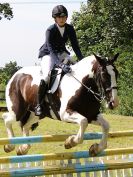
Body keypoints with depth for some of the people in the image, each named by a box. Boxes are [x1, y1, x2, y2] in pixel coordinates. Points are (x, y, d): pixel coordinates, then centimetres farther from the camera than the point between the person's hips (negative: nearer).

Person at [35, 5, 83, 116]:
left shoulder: (70, 29, -6)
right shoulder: (50, 30, -21)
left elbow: (75, 46, -3)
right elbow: (51, 49, -29)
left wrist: (81, 60, -17)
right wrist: (59, 64, -42)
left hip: (62, 53, 6)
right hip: (48, 54, -6)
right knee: (47, 75, -29)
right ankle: (39, 105, -23)